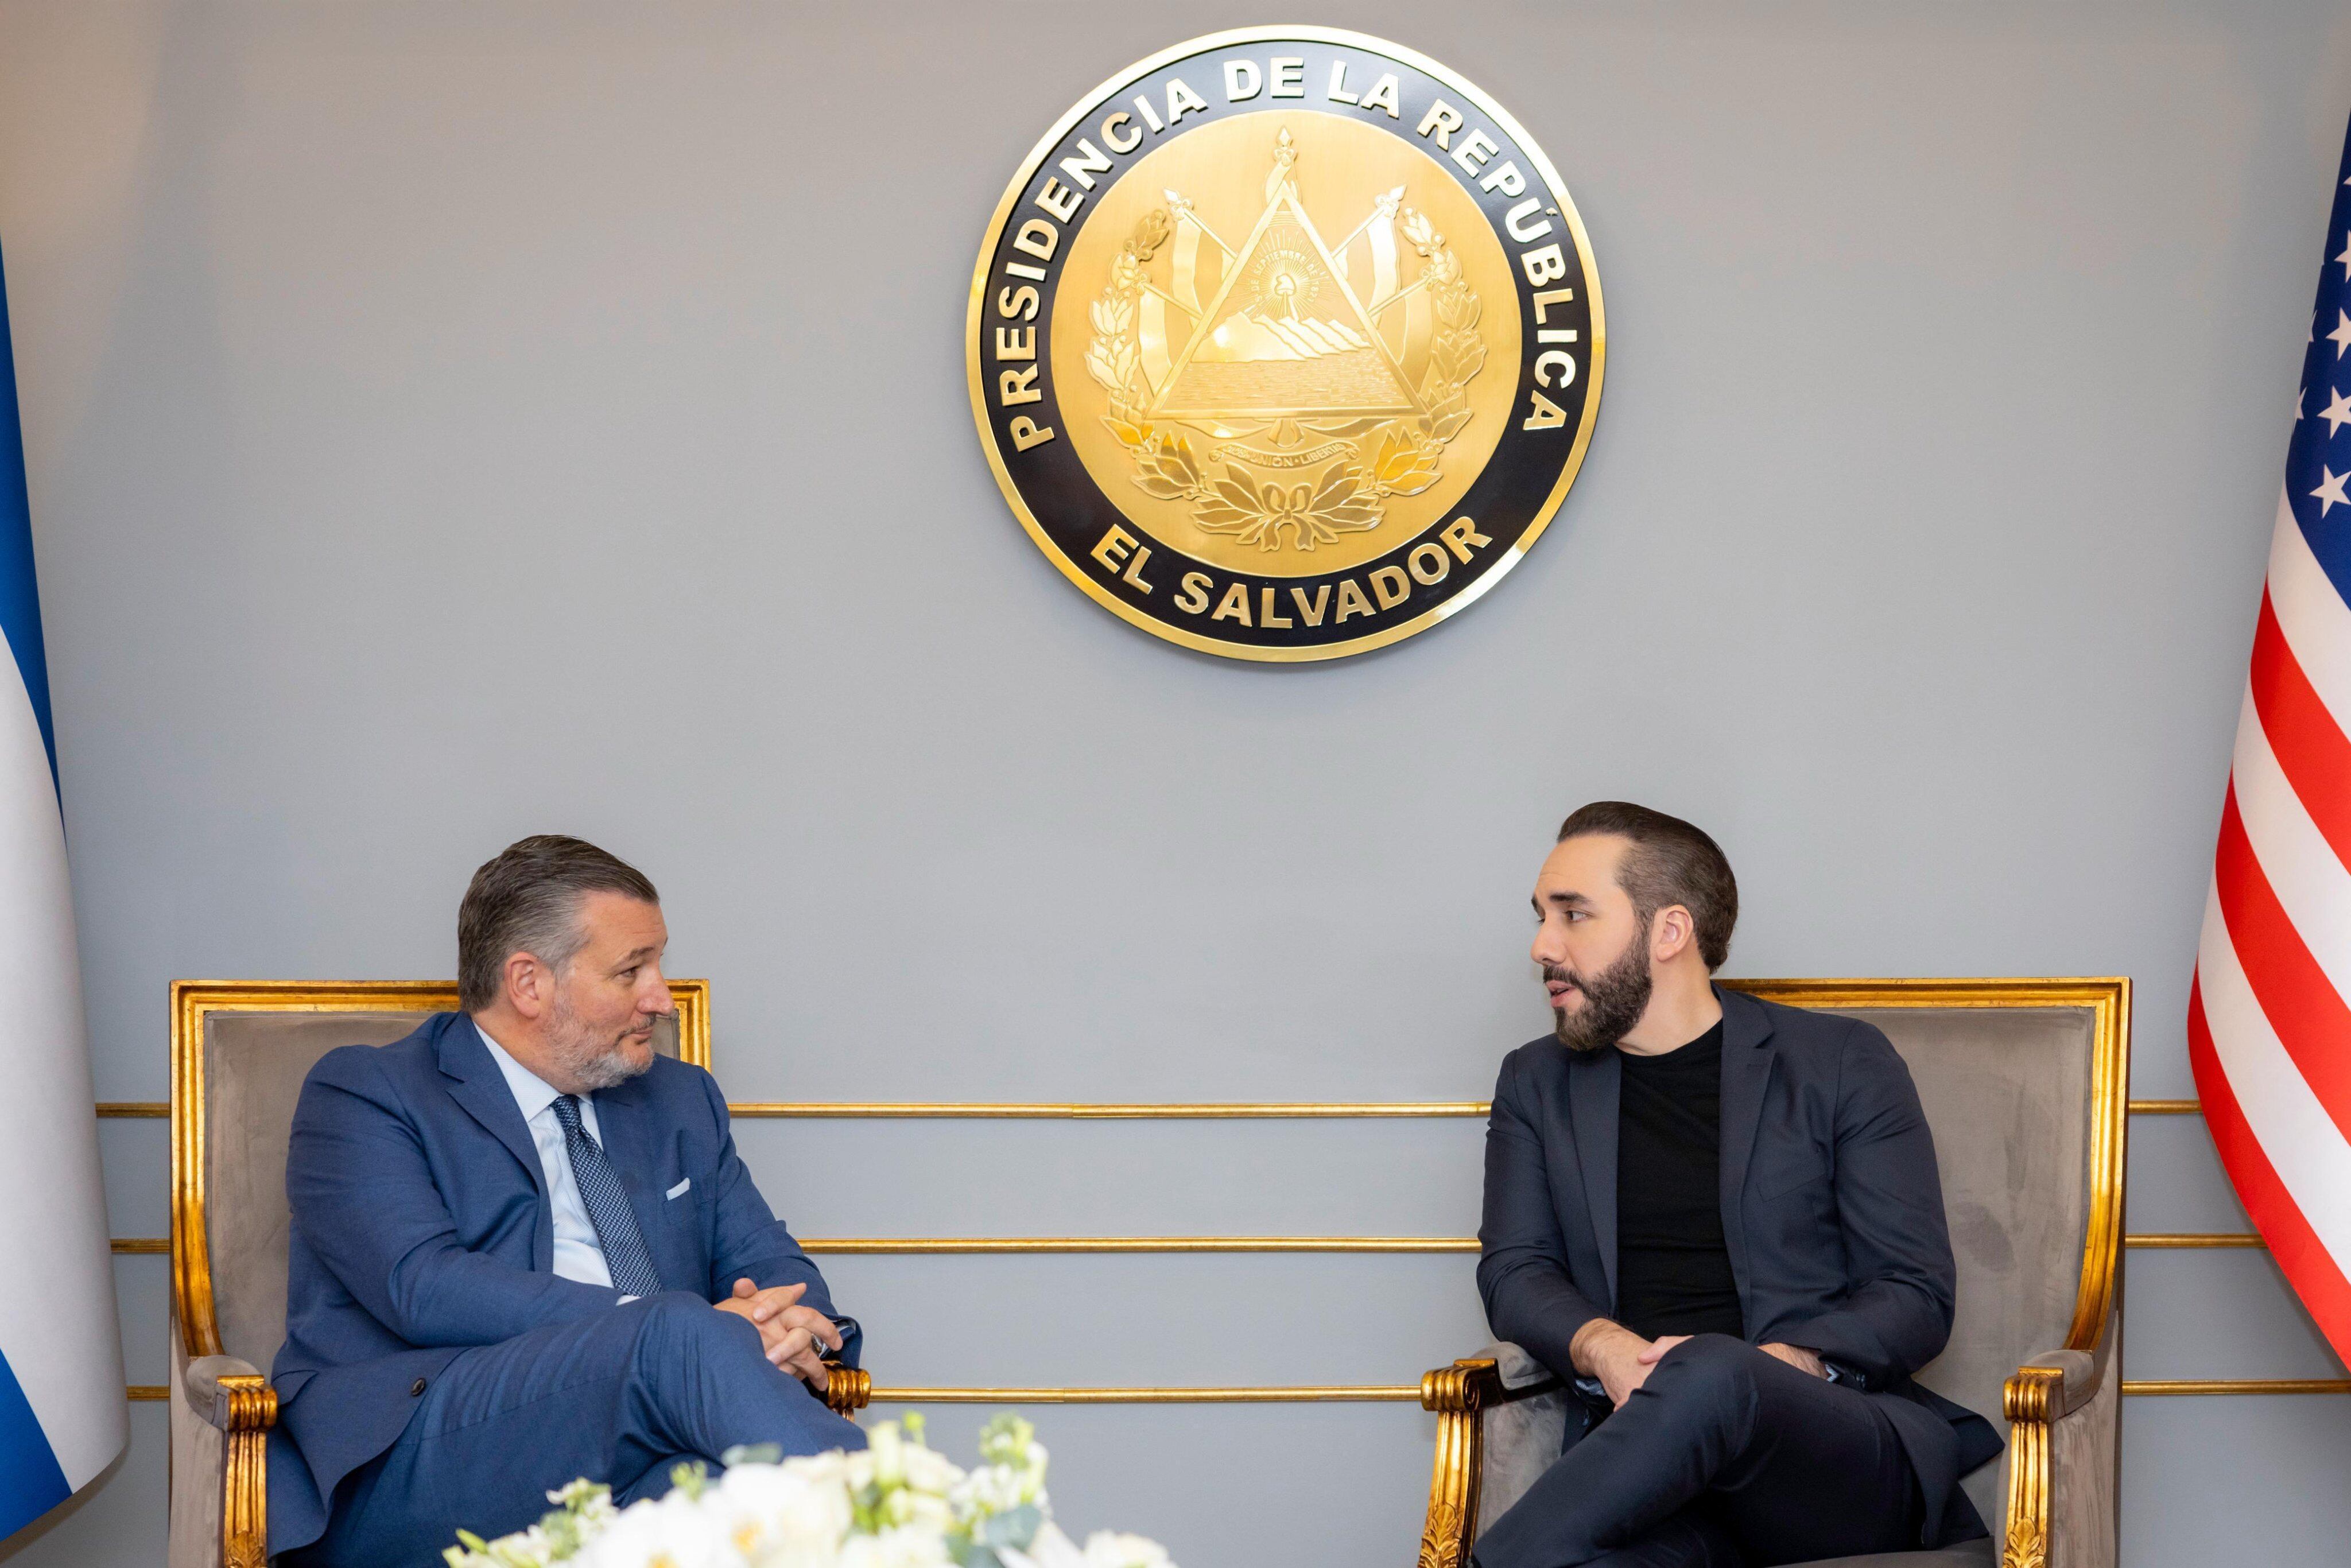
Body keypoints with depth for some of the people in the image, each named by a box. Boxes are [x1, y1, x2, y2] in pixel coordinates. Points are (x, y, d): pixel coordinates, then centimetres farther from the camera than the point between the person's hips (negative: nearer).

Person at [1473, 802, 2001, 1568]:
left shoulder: (1842, 1064, 9)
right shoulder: (1536, 1083, 21)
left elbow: (1918, 1295, 4)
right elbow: (1514, 1271, 11)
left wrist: (1783, 1364, -16)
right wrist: (1604, 1347, -13)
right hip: (1644, 1455, 1)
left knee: (1708, 1374, -40)